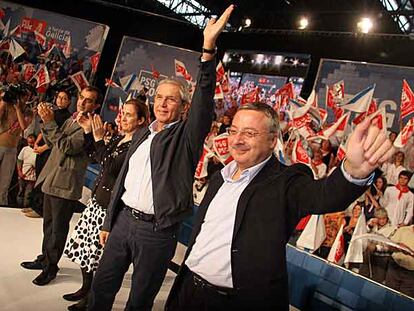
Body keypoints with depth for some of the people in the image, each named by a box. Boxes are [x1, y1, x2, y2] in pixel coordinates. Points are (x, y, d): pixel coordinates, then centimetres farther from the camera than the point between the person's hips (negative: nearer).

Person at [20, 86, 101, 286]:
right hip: (51, 179, 9)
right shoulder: (70, 120, 14)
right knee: (48, 223, 22)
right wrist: (47, 121, 3)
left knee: (58, 228, 4)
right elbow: (51, 142, 18)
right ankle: (45, 258, 39)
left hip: (66, 184, -9)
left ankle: (51, 266, 20)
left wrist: (49, 123, -23)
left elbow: (67, 146, -25)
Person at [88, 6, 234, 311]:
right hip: (123, 220, 5)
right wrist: (109, 221, 16)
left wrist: (208, 48, -34)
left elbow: (204, 102, -24)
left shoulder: (185, 136, -7)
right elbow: (123, 178, 15)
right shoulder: (142, 134, 10)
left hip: (157, 230, -5)